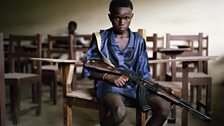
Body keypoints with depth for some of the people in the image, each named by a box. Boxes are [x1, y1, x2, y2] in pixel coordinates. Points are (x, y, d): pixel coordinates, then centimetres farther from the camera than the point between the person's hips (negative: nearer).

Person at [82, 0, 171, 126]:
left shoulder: (138, 40, 9)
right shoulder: (101, 39, 0)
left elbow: (143, 72, 11)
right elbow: (88, 70, 1)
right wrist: (109, 77, -15)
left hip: (134, 84, 4)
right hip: (109, 84, -4)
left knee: (165, 106, -20)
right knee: (119, 112, -38)